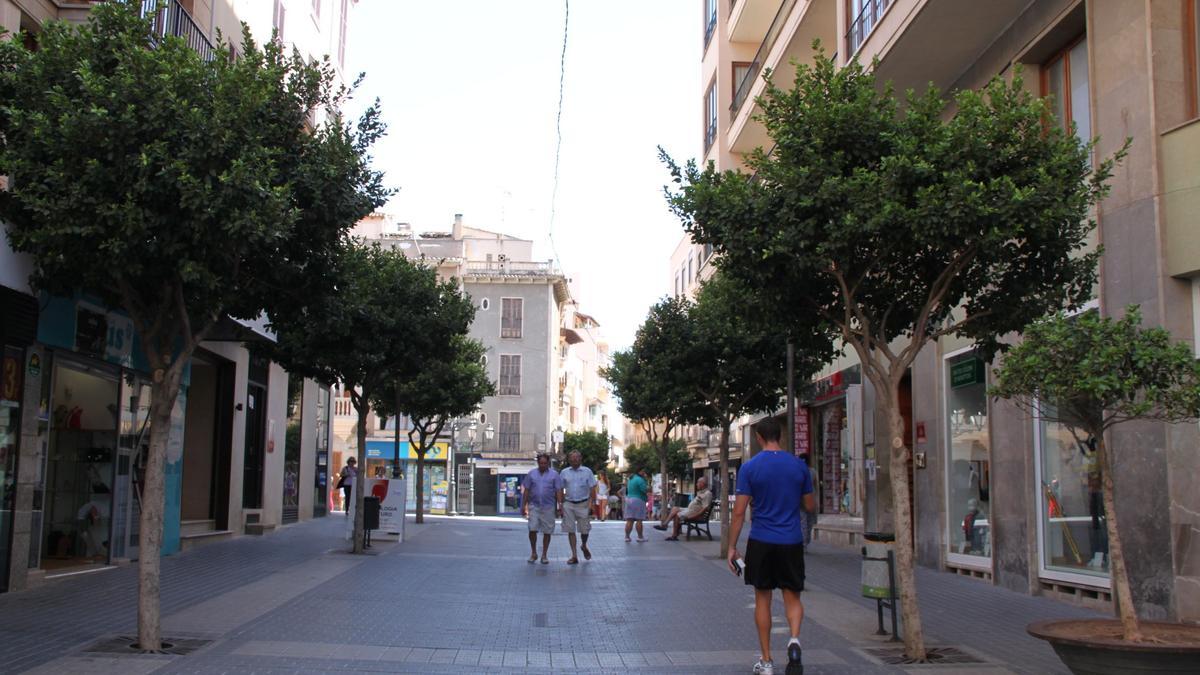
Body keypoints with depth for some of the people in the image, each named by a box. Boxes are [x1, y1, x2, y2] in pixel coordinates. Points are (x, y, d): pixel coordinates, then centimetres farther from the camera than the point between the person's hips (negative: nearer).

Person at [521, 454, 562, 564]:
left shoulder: (554, 474, 4)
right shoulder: (531, 474, 8)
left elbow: (558, 491, 1)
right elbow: (526, 491, 8)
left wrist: (560, 504, -9)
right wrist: (524, 505, 3)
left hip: (548, 507, 0)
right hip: (534, 506, 0)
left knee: (547, 532, 3)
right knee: (532, 529, -8)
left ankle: (544, 555, 13)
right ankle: (533, 553, 10)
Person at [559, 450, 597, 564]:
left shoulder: (587, 471, 2)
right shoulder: (564, 472, 6)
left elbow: (592, 489, 2)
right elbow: (561, 490, 9)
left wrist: (591, 504, -7)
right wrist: (561, 505, 2)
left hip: (583, 504, -1)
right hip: (569, 504, 1)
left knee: (584, 529, 5)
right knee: (570, 530, 0)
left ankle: (584, 546, 35)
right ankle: (574, 556, 6)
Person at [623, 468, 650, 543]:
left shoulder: (631, 479, 17)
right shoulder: (640, 479, -11)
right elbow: (645, 489, -18)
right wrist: (648, 487, 4)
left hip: (628, 499, 8)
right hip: (638, 500, -8)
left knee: (629, 520, 6)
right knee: (639, 520, -1)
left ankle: (627, 536, 4)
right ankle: (640, 537, 3)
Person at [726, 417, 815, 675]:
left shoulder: (750, 467, -6)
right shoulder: (799, 465, 1)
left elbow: (739, 511, -8)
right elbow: (810, 506, 10)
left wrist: (732, 547, -1)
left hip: (761, 542, -1)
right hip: (792, 542, 1)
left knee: (762, 599, 11)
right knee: (792, 597, 12)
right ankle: (794, 639, -16)